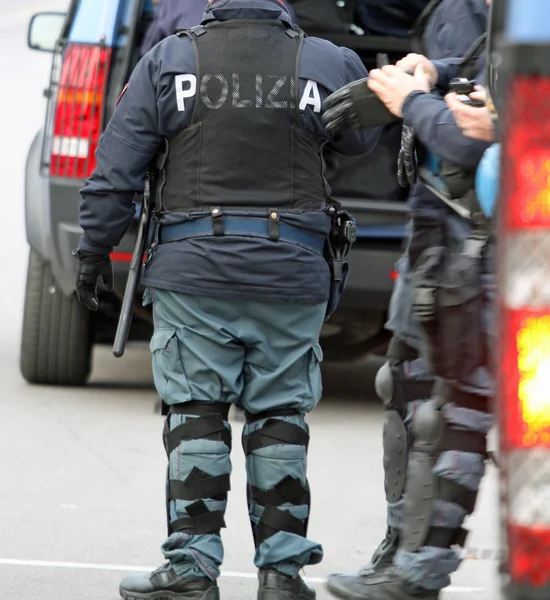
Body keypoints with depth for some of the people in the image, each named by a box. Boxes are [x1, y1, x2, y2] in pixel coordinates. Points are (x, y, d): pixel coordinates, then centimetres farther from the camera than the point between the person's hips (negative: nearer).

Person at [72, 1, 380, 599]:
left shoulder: (168, 60, 0)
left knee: (195, 413, 3)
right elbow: (362, 137, 21)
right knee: (279, 416, 7)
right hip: (292, 274, 1)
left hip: (193, 269, -1)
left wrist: (93, 249, 10)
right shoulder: (328, 63, 1)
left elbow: (114, 172, 0)